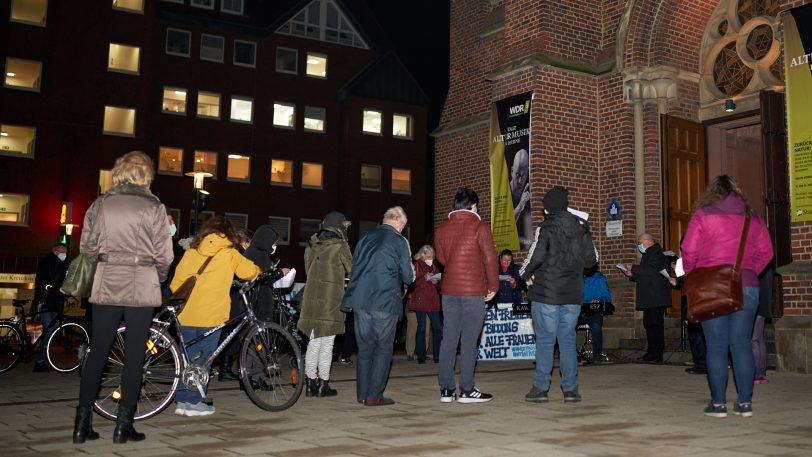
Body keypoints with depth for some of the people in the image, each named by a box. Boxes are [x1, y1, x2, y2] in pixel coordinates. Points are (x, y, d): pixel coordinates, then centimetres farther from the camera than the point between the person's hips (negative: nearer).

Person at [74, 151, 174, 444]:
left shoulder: (100, 205, 3)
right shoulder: (154, 208, -5)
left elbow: (87, 248, 4)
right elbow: (164, 255, -6)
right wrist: (159, 278, 13)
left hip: (106, 286, 3)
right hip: (142, 288, -2)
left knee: (97, 353, 10)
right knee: (134, 356, 5)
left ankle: (82, 425, 11)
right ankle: (123, 425, 8)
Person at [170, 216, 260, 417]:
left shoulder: (192, 250, 11)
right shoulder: (229, 253, -1)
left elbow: (176, 282, 11)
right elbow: (250, 272, 3)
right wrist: (257, 269, 25)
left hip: (187, 314, 5)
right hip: (211, 315, -4)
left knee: (187, 357, 13)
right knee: (202, 359, 4)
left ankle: (182, 401, 16)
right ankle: (193, 402, 7)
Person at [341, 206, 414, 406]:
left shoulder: (365, 239, 14)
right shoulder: (399, 241, -2)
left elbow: (354, 269, 16)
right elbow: (408, 277, -3)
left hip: (360, 302, 5)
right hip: (385, 303, -5)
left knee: (365, 348, 12)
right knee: (383, 349, 3)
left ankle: (362, 393, 15)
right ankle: (374, 395, 1)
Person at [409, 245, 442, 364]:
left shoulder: (434, 267, 17)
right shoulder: (416, 265, 1)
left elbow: (439, 285, 19)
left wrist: (436, 282, -3)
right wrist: (425, 278, -18)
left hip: (433, 302, 5)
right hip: (419, 300, -4)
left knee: (438, 328, -2)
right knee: (421, 328, -2)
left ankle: (438, 355, 6)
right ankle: (421, 356, 5)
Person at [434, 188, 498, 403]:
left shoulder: (442, 229, 9)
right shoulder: (479, 227, -6)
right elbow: (490, 259, -6)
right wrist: (493, 286, 4)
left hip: (449, 291, 5)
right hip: (473, 291, -5)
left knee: (449, 339, 7)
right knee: (469, 341, -2)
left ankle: (446, 389, 9)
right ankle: (467, 390, 2)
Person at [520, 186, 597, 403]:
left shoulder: (546, 228, -11)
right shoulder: (581, 227, 5)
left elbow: (536, 256, -20)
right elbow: (591, 258, 10)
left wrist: (526, 274, -3)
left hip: (545, 294, -4)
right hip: (573, 295, 4)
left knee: (545, 340, 2)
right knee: (568, 340, 10)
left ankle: (541, 387, 6)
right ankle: (570, 389, 10)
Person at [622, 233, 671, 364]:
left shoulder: (657, 252, -8)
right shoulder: (650, 254, 24)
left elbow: (652, 270, -24)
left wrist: (633, 268, -16)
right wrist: (632, 275, 13)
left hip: (656, 298, -11)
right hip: (650, 299, 11)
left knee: (654, 325, -10)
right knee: (650, 325, 10)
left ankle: (655, 356, -8)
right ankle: (652, 354, 14)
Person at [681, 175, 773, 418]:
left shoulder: (703, 216, -3)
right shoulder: (753, 218, 10)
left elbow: (689, 252, -6)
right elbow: (765, 252, 10)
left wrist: (691, 277, 10)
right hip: (747, 288, 3)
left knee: (716, 346, 1)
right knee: (742, 344, 8)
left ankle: (718, 403, 4)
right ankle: (745, 402, 10)